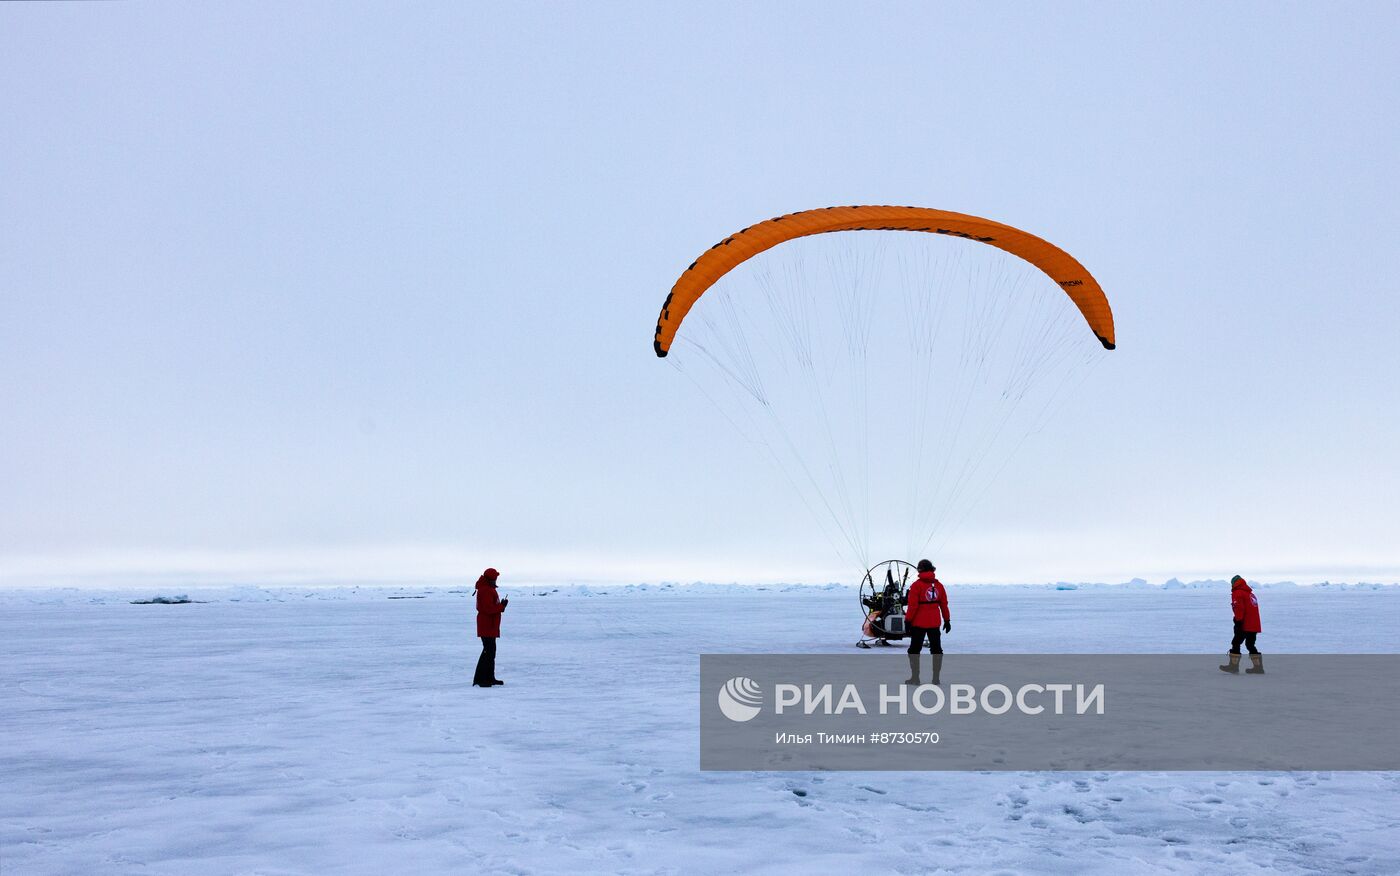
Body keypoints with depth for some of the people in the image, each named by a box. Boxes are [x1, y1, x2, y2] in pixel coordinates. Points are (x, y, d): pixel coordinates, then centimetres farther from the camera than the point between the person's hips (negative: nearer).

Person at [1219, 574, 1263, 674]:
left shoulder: (1237, 593, -6)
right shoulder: (1250, 593, 21)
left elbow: (1239, 609, -17)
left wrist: (1238, 621, -16)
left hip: (1245, 625, -8)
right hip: (1255, 625, 8)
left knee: (1236, 643, -3)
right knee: (1250, 645, 14)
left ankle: (1233, 665, -4)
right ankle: (1258, 667, 12)